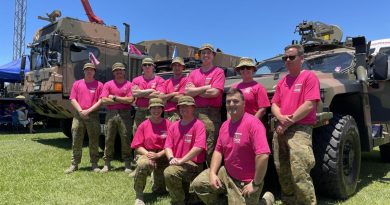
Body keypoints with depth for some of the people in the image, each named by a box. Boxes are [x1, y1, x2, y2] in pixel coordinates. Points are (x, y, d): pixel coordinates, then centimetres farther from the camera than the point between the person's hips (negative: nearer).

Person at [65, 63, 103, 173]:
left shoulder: (99, 85, 4)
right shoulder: (77, 84, 12)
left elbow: (101, 101, -3)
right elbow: (73, 100, 5)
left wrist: (88, 110, -11)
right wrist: (81, 111, -9)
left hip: (93, 115, -2)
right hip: (79, 115, 2)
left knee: (94, 141, 3)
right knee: (76, 141, 4)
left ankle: (94, 164, 13)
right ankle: (74, 164, 12)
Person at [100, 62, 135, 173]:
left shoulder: (129, 85, 7)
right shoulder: (108, 84, 11)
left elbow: (130, 100, -6)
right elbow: (104, 100, -1)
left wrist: (114, 97, -2)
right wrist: (122, 100, -4)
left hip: (125, 114, -2)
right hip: (111, 114, 2)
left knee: (126, 139, 0)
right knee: (109, 139, 4)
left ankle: (127, 164, 9)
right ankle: (107, 164, 14)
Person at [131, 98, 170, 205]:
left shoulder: (168, 124, -1)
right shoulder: (143, 125, 2)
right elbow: (138, 146, 0)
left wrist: (158, 155, -16)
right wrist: (147, 154, -17)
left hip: (163, 156, 1)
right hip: (147, 154, -1)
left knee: (160, 190, -2)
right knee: (142, 164, -39)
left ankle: (157, 183, 39)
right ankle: (139, 196, -19)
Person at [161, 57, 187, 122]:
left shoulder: (185, 80, -3)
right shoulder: (167, 81, 16)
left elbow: (180, 98, -10)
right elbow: (161, 97, 6)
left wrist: (167, 97, 3)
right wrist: (173, 94, -6)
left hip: (177, 113, -6)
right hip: (166, 113, 6)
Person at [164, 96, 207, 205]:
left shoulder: (198, 124, -10)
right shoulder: (174, 126, 11)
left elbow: (198, 147, -21)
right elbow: (168, 145, 6)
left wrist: (181, 160, -22)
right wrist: (171, 158, -15)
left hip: (193, 164, -8)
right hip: (177, 164, 8)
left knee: (169, 172, -30)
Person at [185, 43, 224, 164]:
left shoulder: (218, 72, 6)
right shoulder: (193, 73, 19)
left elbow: (215, 92, -8)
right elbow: (187, 92, 4)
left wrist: (195, 91, 2)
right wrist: (206, 87, -3)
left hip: (211, 114, -4)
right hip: (194, 112, 5)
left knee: (210, 149, -6)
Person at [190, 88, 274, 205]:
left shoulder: (253, 123, -22)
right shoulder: (224, 125, 5)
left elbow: (263, 155, -29)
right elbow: (218, 151, 10)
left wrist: (256, 184, -22)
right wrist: (212, 173, -4)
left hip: (246, 182, -7)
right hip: (226, 173, 7)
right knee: (198, 184, 3)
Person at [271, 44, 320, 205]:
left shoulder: (309, 77, -3)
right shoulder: (282, 81, 18)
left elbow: (309, 105, -14)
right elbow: (274, 105, 14)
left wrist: (289, 122, -12)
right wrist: (281, 118, -8)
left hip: (299, 129, -7)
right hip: (280, 130, 7)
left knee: (299, 173, -15)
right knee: (282, 171, 14)